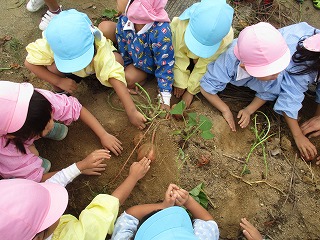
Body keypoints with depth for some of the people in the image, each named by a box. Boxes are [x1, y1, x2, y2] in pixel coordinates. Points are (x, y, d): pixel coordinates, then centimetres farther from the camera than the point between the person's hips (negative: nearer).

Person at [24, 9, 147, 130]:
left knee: (117, 59, -31)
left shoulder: (100, 47, -42)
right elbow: (30, 62, -26)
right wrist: (59, 81, -36)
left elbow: (114, 75, -48)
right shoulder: (52, 44, -37)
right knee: (53, 68, -30)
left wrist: (132, 112, -53)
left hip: (97, 66, -1)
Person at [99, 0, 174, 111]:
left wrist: (165, 100, -28)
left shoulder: (161, 32, -41)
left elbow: (165, 66, -31)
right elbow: (123, 52, -9)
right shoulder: (124, 22, -25)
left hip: (148, 65, -4)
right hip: (132, 55, 4)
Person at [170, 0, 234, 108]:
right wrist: (180, 83, -20)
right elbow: (178, 58, -26)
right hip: (184, 55, 1)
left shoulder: (226, 37, -38)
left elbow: (204, 66, -28)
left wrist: (191, 91, -20)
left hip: (206, 59, 0)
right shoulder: (179, 25, -39)